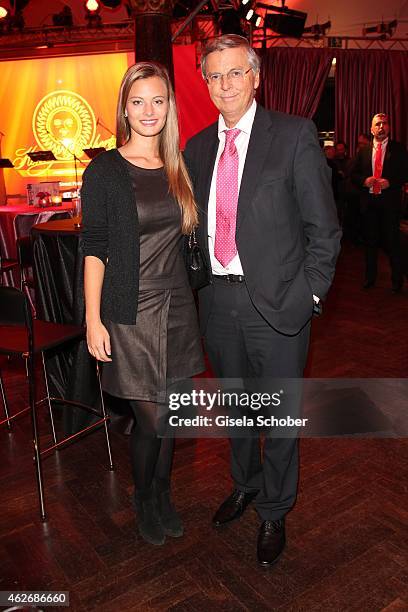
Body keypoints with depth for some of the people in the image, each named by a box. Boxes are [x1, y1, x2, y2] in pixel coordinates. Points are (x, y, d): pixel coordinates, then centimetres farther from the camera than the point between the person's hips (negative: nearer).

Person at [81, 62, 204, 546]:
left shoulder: (178, 168, 8)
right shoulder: (104, 171, -7)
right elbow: (94, 249, -8)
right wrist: (93, 318, -12)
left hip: (177, 306, 5)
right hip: (130, 313, -4)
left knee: (169, 412, 14)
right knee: (151, 419, 2)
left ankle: (163, 495, 37)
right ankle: (143, 499, 32)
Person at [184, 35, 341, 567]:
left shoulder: (295, 135, -6)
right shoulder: (197, 147, 9)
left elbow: (323, 226, -7)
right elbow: (196, 224, 13)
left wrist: (308, 294, -10)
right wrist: (200, 283, 5)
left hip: (276, 302, -4)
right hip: (218, 300, 5)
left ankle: (274, 512, 33)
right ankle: (244, 485, 46)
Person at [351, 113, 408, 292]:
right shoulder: (363, 151, 10)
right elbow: (353, 173, 10)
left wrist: (390, 182, -17)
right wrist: (364, 180, -9)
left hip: (390, 203, -3)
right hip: (369, 202, 3)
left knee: (392, 242, 0)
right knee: (370, 241, 12)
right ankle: (370, 277, 25)